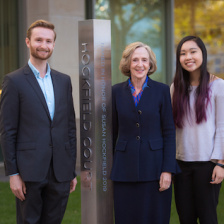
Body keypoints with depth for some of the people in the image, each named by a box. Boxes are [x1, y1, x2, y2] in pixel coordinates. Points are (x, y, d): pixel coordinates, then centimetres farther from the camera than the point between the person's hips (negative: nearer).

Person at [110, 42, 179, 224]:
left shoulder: (162, 90, 1)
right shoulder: (117, 91, 5)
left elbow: (169, 133, -1)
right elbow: (113, 132, 10)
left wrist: (168, 170, -8)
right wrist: (109, 168, 8)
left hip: (154, 168, -1)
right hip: (125, 171, 1)